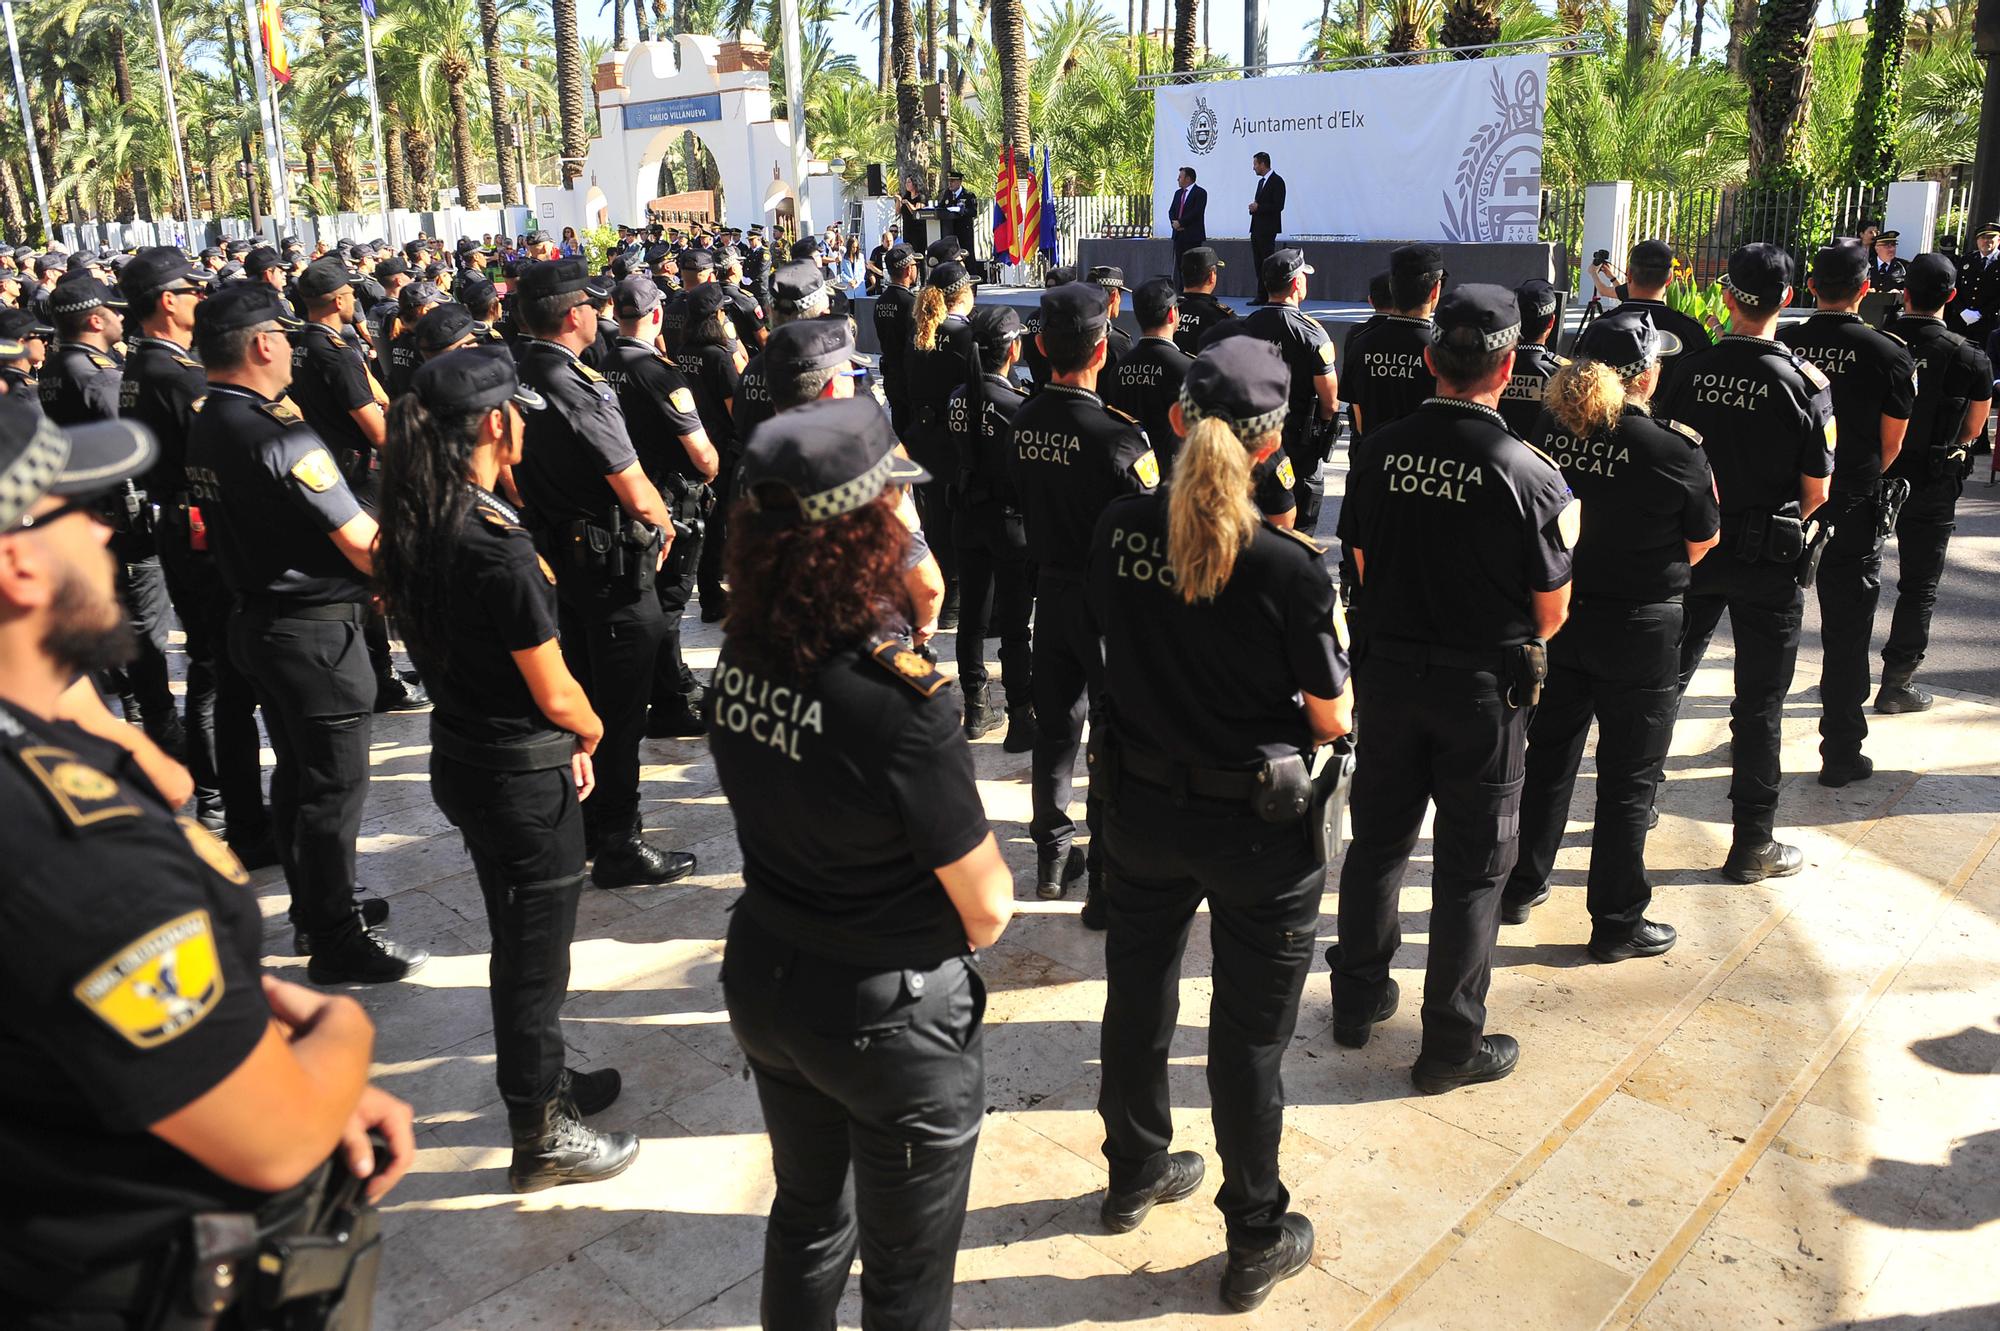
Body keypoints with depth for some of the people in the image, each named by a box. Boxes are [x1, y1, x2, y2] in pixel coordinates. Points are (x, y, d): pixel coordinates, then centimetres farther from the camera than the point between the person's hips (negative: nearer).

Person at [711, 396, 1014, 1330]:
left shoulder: (741, 658, -9)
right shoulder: (899, 698, -29)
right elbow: (986, 910, -20)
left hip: (763, 980, 6)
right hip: (891, 1018, -6)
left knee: (808, 1215, 30)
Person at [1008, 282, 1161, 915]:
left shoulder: (1023, 420, -4)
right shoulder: (1118, 434, -23)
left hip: (1050, 589, 6)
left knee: (1055, 726, 17)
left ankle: (1052, 858, 31)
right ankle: (1106, 882, 11)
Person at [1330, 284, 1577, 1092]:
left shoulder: (1377, 451, -6)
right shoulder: (1529, 474, -17)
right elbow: (1551, 613, -7)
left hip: (1388, 672, 4)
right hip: (1483, 690, -4)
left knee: (1378, 840, 19)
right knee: (1471, 868, 9)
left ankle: (1357, 998, 34)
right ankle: (1451, 1046, 19)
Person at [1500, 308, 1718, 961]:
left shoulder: (1549, 431, -6)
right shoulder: (1675, 450, -18)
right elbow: (1699, 546, -4)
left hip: (1557, 616, 4)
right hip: (1639, 628, -4)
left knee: (1548, 758, 20)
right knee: (1627, 779, 8)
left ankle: (1520, 887, 33)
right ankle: (1617, 924, 20)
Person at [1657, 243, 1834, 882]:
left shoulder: (1690, 370, -7)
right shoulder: (1806, 381, -13)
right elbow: (1816, 491, -8)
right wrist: (1787, 525, 11)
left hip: (1691, 548, 2)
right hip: (1769, 560, -2)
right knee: (1759, 702, 6)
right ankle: (1753, 844, 15)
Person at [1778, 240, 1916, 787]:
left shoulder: (1781, 345, -6)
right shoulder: (1890, 354, -10)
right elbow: (1891, 446, -3)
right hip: (1852, 511, -2)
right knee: (1846, 634, 7)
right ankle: (1841, 754, 14)